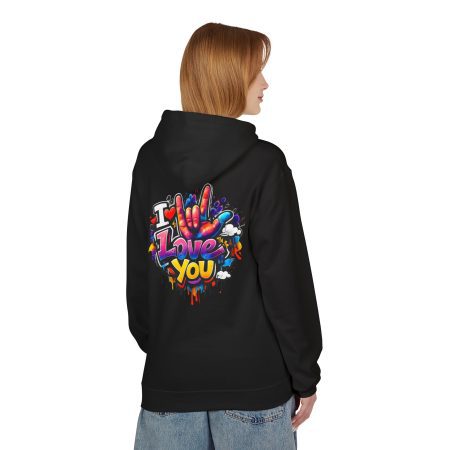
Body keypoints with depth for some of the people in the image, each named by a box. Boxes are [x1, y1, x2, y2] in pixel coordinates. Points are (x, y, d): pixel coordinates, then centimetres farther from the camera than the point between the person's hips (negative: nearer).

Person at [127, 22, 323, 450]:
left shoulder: (150, 159, 1)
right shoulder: (263, 162, -12)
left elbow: (137, 271, 6)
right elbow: (288, 279, -11)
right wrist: (305, 376, -1)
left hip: (168, 380, 4)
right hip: (253, 381, -3)